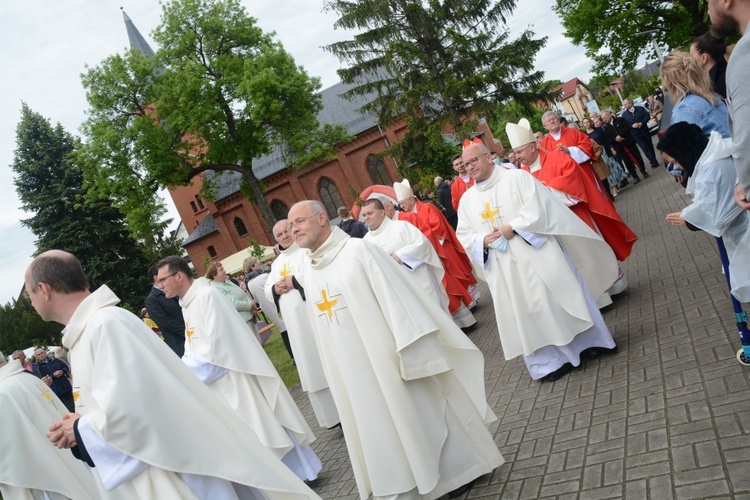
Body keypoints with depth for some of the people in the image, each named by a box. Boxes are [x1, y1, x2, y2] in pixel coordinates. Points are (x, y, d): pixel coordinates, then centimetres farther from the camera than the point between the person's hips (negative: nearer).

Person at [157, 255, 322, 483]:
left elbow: (214, 344, -22)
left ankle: (296, 470, 16)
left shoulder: (206, 295, -18)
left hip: (232, 375, -9)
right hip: (216, 381, 9)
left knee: (259, 425, 1)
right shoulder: (186, 304, 10)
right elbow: (192, 347, 14)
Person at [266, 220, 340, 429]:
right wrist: (275, 289, -4)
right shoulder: (277, 262, 20)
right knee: (311, 365, 8)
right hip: (297, 322, 7)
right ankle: (334, 413, 19)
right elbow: (267, 289, 18)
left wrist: (294, 280, -16)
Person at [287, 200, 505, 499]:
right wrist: (336, 375, 15)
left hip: (386, 359, -6)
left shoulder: (357, 251, -12)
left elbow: (395, 298, -15)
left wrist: (413, 351, -18)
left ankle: (456, 471, 28)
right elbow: (324, 334, 13)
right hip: (354, 374, 6)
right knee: (376, 429, 14)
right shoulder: (309, 274, 8)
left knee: (416, 416, 7)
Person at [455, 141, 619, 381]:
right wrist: (484, 240, -11)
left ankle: (587, 341, 21)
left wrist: (512, 228, -19)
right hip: (505, 270, 4)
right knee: (526, 312, 5)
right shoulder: (467, 200, 10)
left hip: (537, 254, -4)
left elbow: (537, 207, -12)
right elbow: (464, 236, 9)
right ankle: (551, 360, 15)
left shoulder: (517, 177, -2)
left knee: (557, 296, 2)